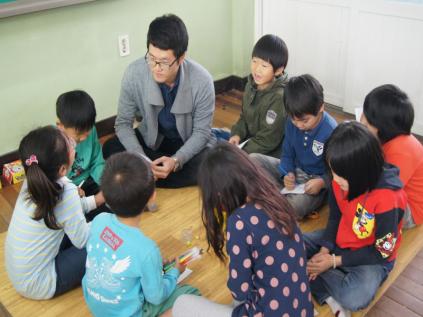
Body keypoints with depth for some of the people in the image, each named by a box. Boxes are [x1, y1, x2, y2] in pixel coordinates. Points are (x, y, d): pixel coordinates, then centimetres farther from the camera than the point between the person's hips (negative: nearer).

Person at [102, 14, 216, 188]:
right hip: (151, 137, 2)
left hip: (189, 142, -1)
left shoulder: (201, 80, -28)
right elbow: (123, 123, -14)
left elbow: (202, 132, -18)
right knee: (110, 150, -21)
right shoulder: (134, 73, -24)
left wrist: (176, 161, -35)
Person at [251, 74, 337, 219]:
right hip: (294, 172, 6)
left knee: (293, 206, -34)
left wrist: (322, 182, -31)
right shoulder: (292, 123, -7)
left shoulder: (331, 132, -24)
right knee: (253, 159, -5)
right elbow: (287, 154, 5)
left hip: (317, 181, -6)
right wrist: (287, 173, -14)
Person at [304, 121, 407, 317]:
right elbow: (335, 219, 1)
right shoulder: (340, 181, -14)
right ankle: (330, 298, -14)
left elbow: (382, 253, -21)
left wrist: (335, 261, -22)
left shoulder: (388, 198, -31)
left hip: (372, 258, -6)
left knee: (354, 299, -36)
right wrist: (324, 250, -15)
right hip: (338, 242, 7)